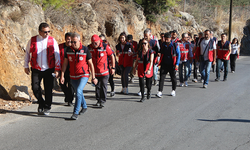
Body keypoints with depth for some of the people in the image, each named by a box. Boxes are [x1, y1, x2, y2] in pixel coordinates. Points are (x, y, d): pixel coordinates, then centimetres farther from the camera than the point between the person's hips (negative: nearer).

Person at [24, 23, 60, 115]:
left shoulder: (52, 41, 0)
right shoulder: (32, 41, 2)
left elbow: (57, 56, 1)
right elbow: (27, 53, 13)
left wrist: (57, 69, -4)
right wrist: (26, 66, 10)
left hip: (49, 70, -1)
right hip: (36, 69, 1)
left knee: (48, 89, 2)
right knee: (35, 88, -3)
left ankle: (47, 108, 19)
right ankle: (41, 103, 22)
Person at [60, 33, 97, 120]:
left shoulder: (85, 50, -10)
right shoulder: (68, 50, -2)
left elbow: (90, 64, -3)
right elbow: (65, 63, 4)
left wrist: (93, 77, -2)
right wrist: (62, 76, -2)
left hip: (83, 75, -4)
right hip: (73, 77, 5)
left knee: (78, 91, -22)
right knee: (78, 92, 18)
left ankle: (75, 113, -17)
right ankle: (84, 107, 42)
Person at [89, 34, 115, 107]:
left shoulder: (105, 47, -11)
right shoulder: (89, 47, -3)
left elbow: (112, 56, -1)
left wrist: (113, 68, 0)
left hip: (104, 71, -3)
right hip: (95, 71, 3)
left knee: (103, 86, -2)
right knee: (97, 86, 10)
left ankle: (103, 101, 5)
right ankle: (98, 100, 21)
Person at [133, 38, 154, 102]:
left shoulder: (151, 52, -8)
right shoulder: (139, 52, 1)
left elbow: (151, 61, -18)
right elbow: (137, 61, 9)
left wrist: (149, 69, -30)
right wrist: (134, 68, 11)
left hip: (148, 70, -2)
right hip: (141, 69, 2)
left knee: (148, 84, 6)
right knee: (141, 83, -6)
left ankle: (149, 91, 40)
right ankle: (142, 97, 5)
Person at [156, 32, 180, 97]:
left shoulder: (175, 46, -6)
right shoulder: (163, 45, 5)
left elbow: (178, 55, -3)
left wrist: (177, 64, -10)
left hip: (172, 65, -2)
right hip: (164, 65, 2)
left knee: (173, 78, 9)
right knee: (161, 77, -7)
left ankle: (173, 90, 28)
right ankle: (160, 92, -8)